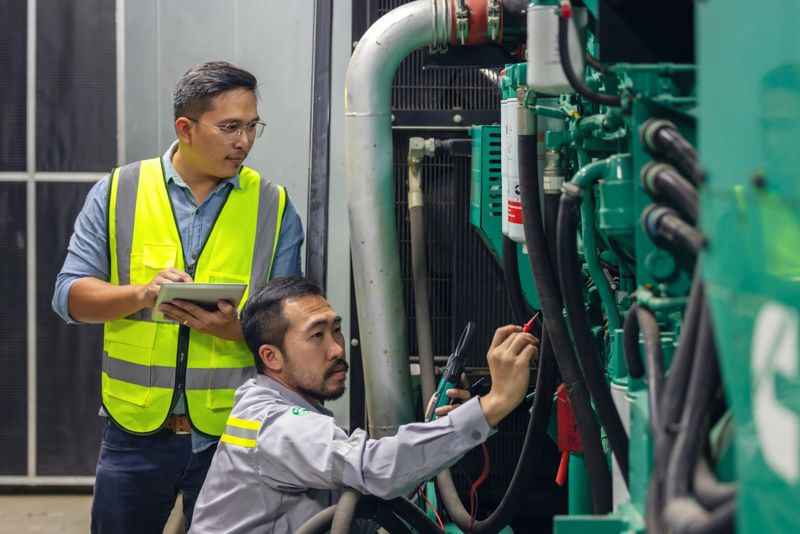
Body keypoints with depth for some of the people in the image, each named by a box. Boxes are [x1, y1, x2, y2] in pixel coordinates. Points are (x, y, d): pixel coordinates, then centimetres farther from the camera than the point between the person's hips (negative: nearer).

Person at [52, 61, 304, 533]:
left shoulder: (274, 207, 3)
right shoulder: (118, 194, 2)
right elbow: (70, 296, -1)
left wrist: (237, 329, -19)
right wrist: (142, 293, -20)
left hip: (232, 435, 0)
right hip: (136, 429, 0)